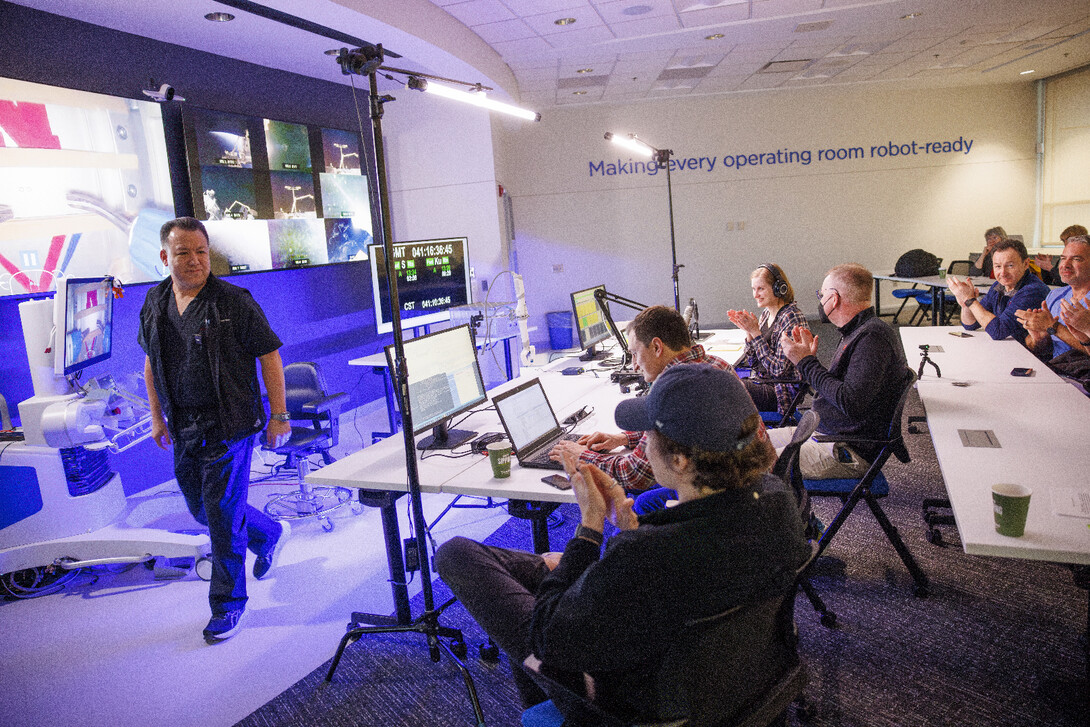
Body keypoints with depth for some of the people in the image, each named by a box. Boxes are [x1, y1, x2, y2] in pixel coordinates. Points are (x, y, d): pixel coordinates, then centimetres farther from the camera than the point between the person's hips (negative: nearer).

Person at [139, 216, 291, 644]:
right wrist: (157, 416, 17)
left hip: (229, 426, -6)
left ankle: (228, 604, 15)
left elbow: (269, 356, -9)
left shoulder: (234, 302, -11)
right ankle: (269, 534, 43)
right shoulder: (154, 304, 7)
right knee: (201, 509, 17)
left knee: (222, 516, -3)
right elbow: (151, 361, 18)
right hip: (184, 430, 7)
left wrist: (279, 416, -11)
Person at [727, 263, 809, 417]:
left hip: (782, 394, -8)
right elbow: (752, 362, 9)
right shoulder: (766, 313, 8)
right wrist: (748, 331, -7)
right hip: (761, 381, 8)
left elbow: (778, 369, -21)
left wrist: (755, 332, -20)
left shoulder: (791, 317, -17)